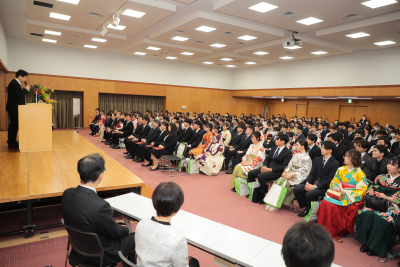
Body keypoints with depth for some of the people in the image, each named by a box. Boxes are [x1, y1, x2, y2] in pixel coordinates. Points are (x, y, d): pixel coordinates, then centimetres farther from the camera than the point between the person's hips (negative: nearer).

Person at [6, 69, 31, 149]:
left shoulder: (16, 83, 15)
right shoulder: (14, 83, -17)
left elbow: (20, 94, 15)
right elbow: (19, 95, -25)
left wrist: (25, 89, 4)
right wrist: (26, 89, -13)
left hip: (15, 108, 10)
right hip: (14, 108, -10)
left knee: (14, 125, 14)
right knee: (14, 125, -4)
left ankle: (12, 141, 23)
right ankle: (11, 143, 4)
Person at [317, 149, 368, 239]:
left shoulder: (360, 174, -4)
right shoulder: (341, 170, 11)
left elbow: (361, 190, -8)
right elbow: (334, 181, 16)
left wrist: (345, 192, -17)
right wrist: (335, 187, -8)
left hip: (351, 198, -5)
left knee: (332, 206, -28)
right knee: (325, 201, -24)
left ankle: (335, 232, -9)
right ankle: (324, 229, -14)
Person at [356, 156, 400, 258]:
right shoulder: (381, 177, 14)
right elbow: (371, 189, 18)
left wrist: (386, 197, -14)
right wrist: (372, 192, -3)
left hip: (391, 207, -4)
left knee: (381, 219, -31)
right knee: (366, 214, -26)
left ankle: (375, 246, -10)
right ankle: (366, 242, -12)